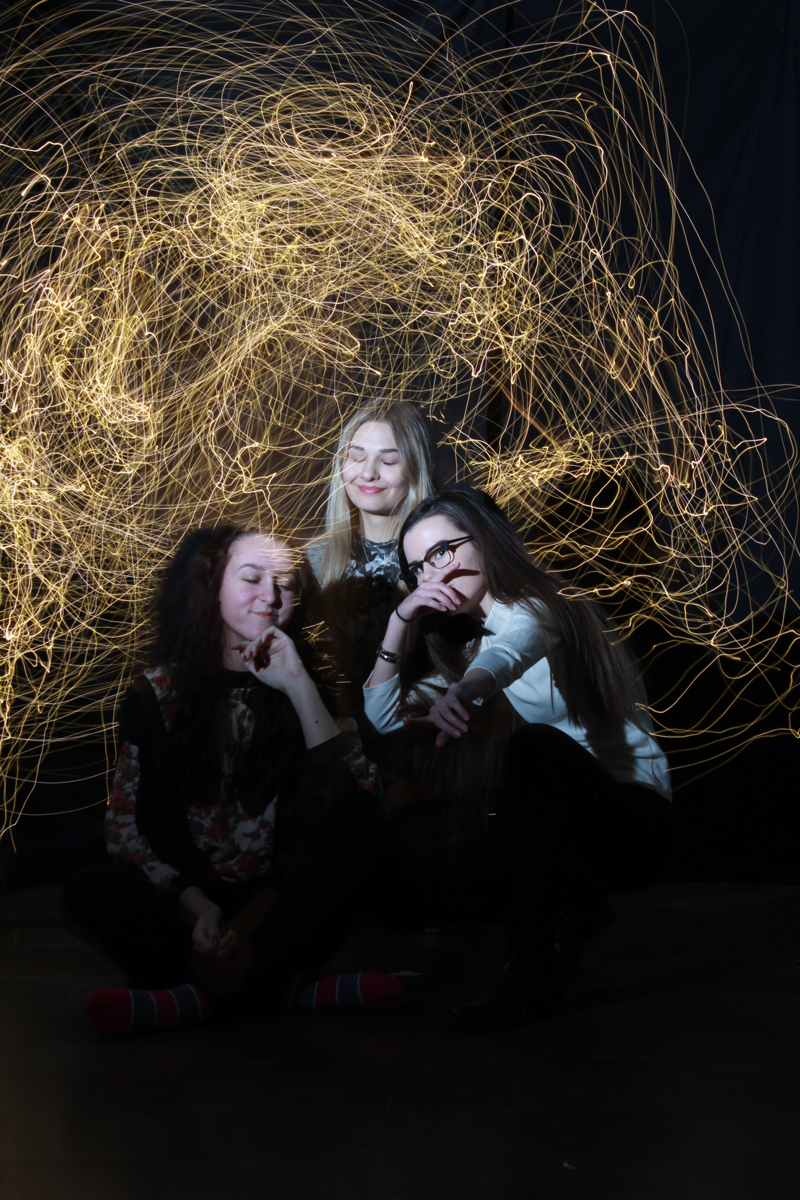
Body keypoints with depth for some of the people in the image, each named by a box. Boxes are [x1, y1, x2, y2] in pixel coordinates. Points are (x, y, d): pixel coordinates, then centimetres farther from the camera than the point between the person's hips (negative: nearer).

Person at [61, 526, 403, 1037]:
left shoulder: (301, 688, 4)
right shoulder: (159, 693, 2)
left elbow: (357, 802, -14)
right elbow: (129, 823, -5)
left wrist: (299, 687, -19)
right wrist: (195, 908, -21)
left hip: (273, 895, 0)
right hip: (182, 895, 0)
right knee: (89, 892, -27)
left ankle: (201, 994, -31)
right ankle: (275, 987, -30)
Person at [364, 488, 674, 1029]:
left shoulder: (536, 607, -10)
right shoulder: (456, 644, 15)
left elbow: (508, 651, -35)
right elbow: (383, 716, 12)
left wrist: (462, 691, -58)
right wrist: (400, 620, 1)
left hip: (632, 820, -8)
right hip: (563, 831, 8)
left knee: (536, 744, -37)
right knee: (414, 840, -6)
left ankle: (533, 966, -37)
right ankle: (569, 912, 6)